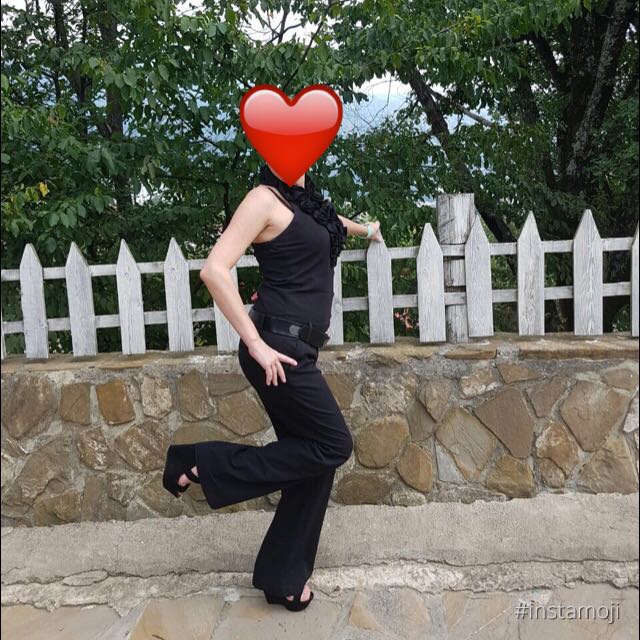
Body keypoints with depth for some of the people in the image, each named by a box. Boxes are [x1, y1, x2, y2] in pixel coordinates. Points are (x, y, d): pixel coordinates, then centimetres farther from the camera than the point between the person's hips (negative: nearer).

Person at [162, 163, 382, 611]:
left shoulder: (303, 196, 16)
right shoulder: (265, 199, -10)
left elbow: (325, 221, 41)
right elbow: (215, 270, -20)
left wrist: (364, 229, 60)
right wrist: (256, 344, -20)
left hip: (297, 348, 9)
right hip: (279, 347, -9)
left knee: (316, 459, 9)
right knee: (333, 445, -3)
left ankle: (283, 576, 25)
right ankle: (203, 464, 6)